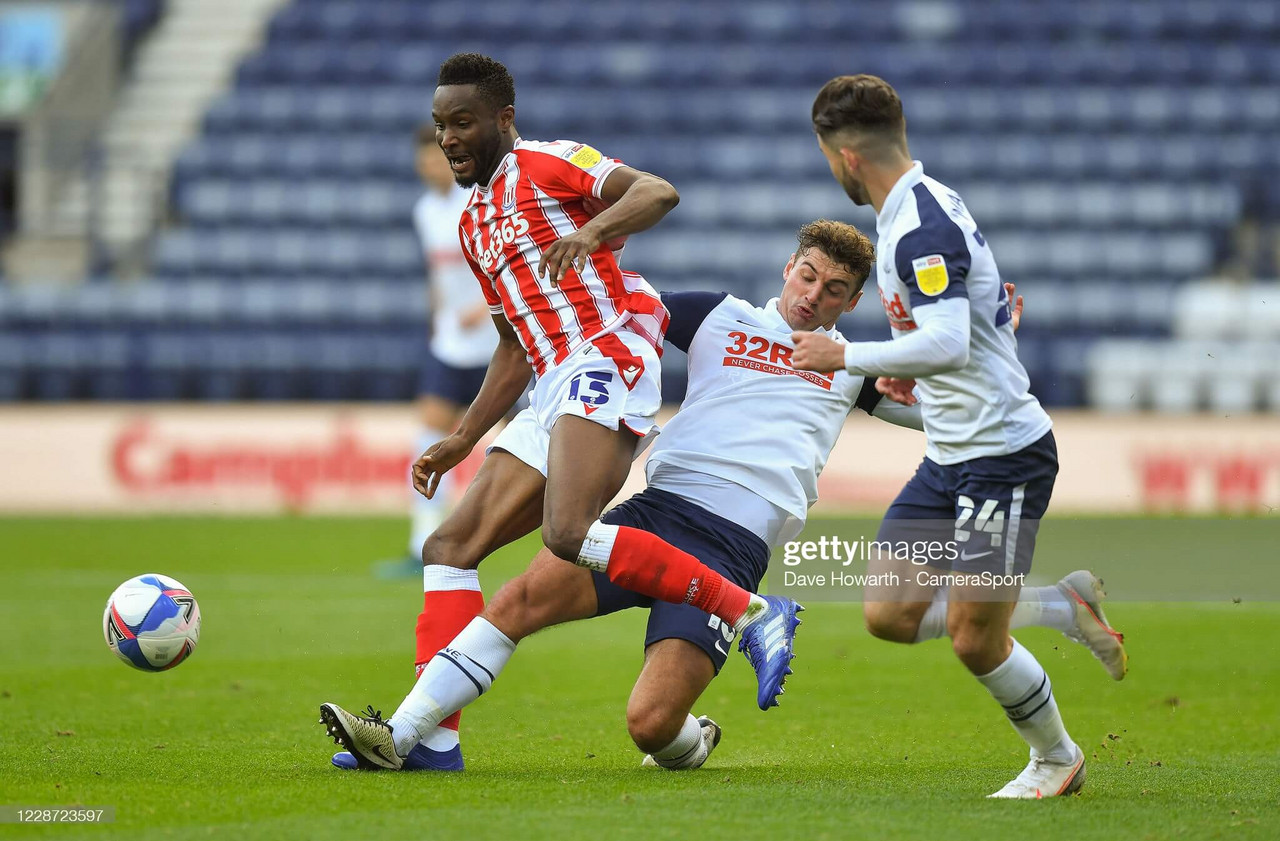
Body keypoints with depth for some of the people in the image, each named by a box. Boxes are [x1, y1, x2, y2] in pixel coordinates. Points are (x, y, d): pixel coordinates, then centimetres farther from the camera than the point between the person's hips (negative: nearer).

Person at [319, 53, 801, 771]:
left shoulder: (545, 163, 1)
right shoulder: (475, 225, 27)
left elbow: (658, 192, -14)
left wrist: (589, 231, -32)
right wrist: (462, 441, 28)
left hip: (605, 363, -10)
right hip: (554, 391, 10)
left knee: (568, 533, -30)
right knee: (450, 546, 1)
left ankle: (752, 611, -24)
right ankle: (425, 737, -5)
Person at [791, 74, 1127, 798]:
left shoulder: (921, 228, -21)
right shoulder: (924, 204, 10)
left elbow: (948, 345, -34)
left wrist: (845, 356, -25)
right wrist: (908, 375, 20)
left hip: (1003, 453, -10)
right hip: (950, 455, 10)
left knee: (975, 641, -5)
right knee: (890, 613, 5)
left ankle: (1057, 757, 18)